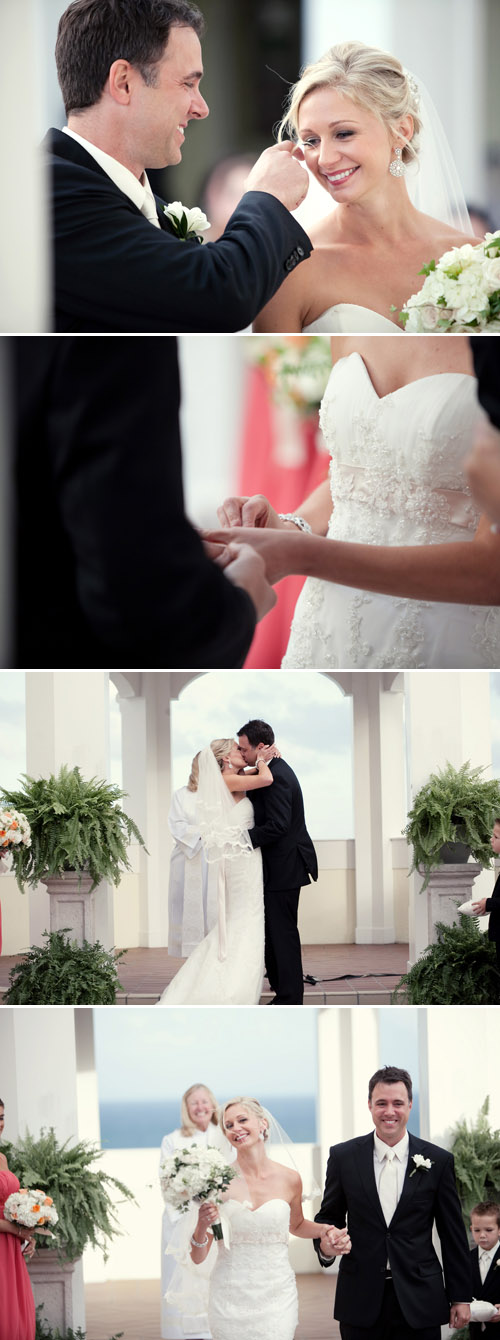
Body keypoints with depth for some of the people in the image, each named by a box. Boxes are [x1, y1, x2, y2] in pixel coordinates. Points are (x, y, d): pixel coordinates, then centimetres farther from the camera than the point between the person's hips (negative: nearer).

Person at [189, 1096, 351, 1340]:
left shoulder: (289, 1180, 0)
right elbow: (198, 1257, -2)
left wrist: (327, 1231, 3)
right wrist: (202, 1227, -22)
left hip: (276, 1296, 1)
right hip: (230, 1299, -1)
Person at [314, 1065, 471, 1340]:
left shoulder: (438, 1160, 2)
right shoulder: (343, 1157, 4)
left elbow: (453, 1235, 5)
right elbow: (328, 1217, 12)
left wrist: (460, 1297, 4)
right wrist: (325, 1244, -12)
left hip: (419, 1300, -1)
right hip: (361, 1300, 1)